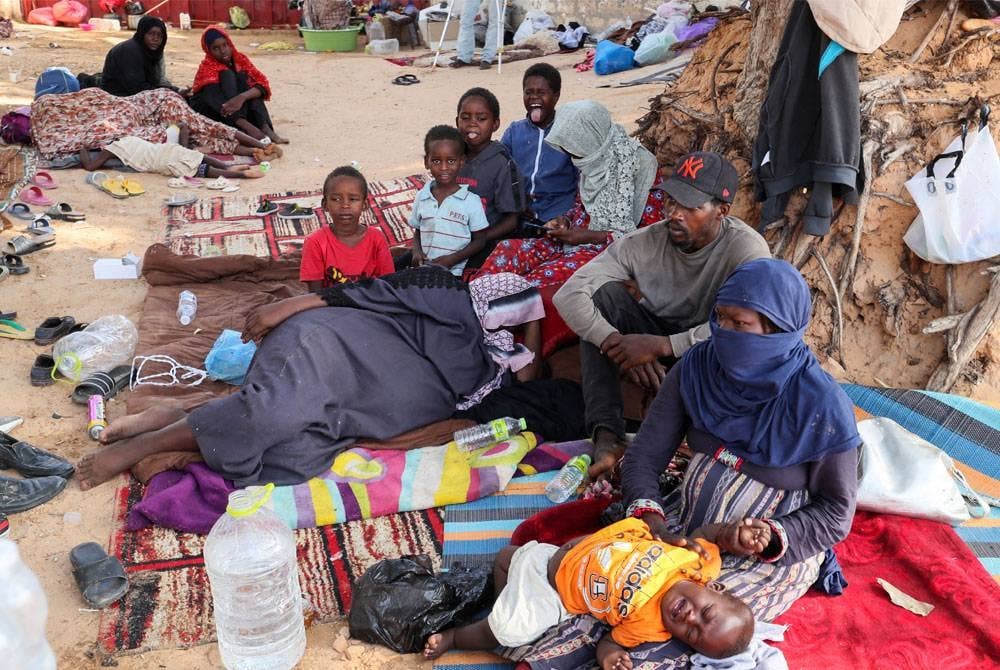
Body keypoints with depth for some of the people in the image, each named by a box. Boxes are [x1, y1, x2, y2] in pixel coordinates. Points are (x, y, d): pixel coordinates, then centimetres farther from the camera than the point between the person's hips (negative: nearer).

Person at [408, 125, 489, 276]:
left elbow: (480, 240, 0)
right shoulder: (421, 197, 8)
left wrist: (452, 259, -11)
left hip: (455, 272, -3)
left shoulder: (471, 201, -4)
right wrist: (417, 251, -3)